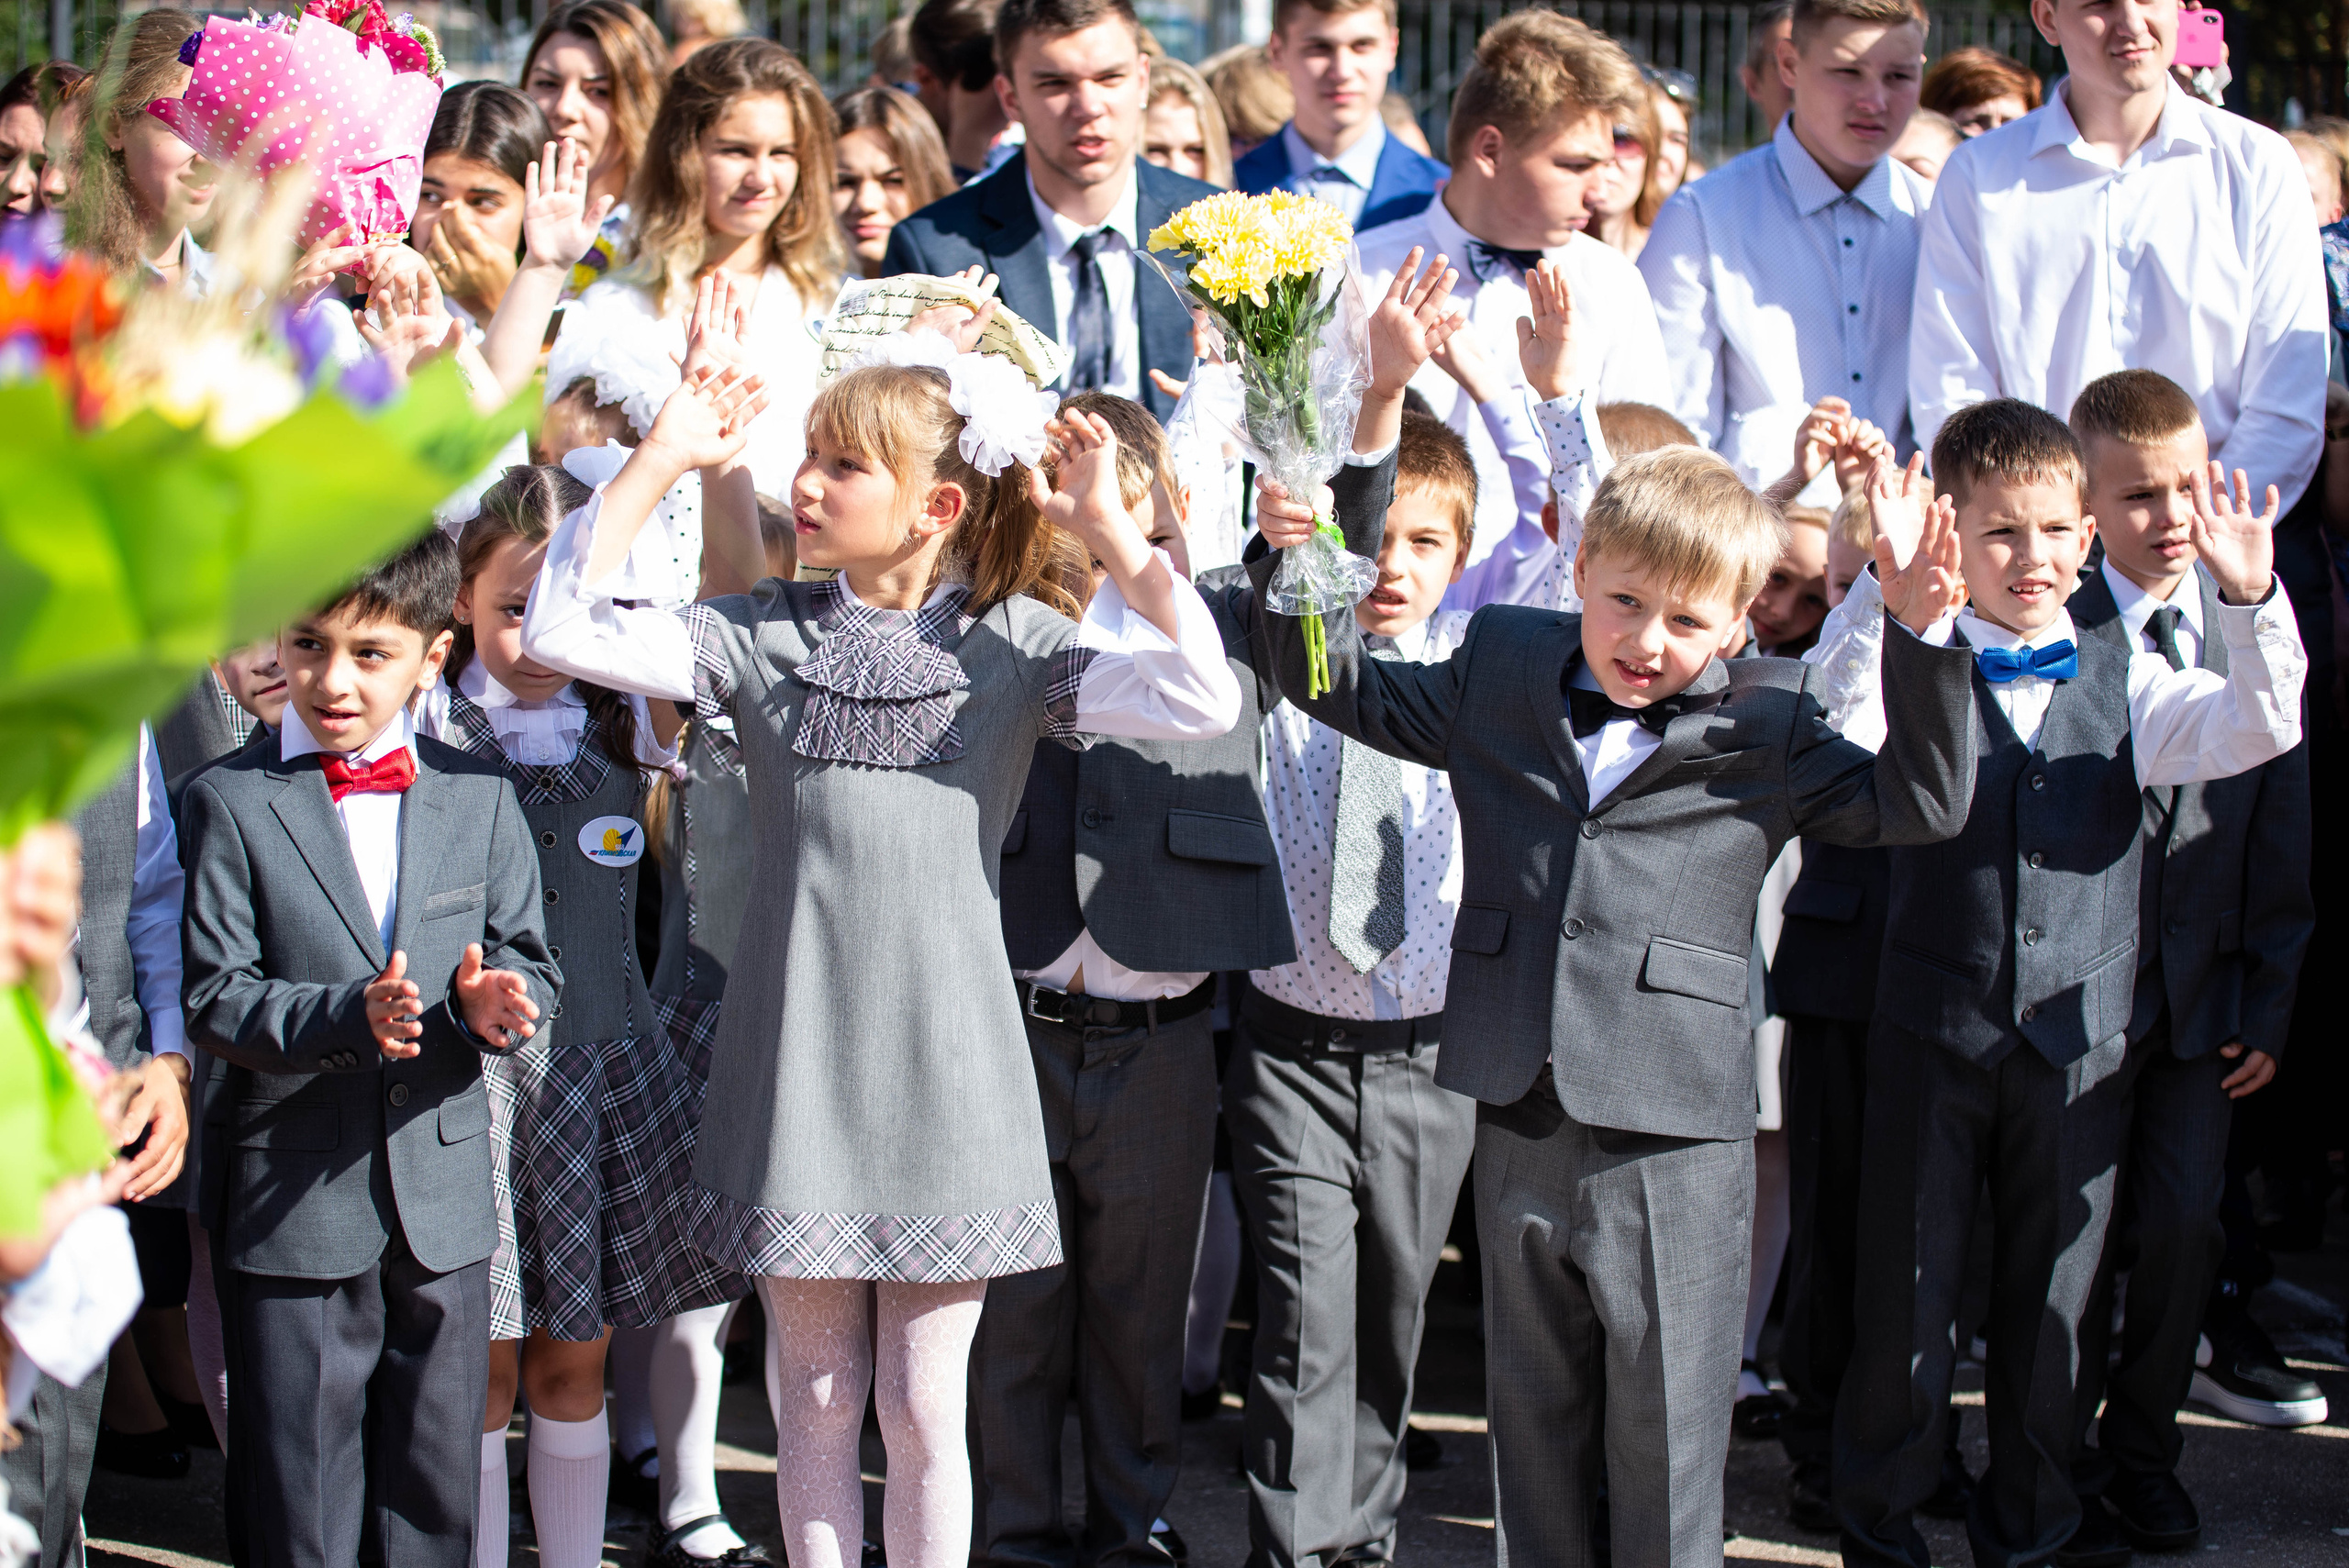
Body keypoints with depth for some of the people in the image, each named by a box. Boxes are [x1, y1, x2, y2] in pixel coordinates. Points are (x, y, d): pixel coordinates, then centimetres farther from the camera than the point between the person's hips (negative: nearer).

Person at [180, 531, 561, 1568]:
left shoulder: (480, 799, 6)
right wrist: (349, 1016, -25)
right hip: (292, 1205, -3)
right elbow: (212, 1000, -9)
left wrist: (492, 999, -19)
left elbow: (530, 964, 5)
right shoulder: (228, 803, -4)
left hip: (446, 1199, 3)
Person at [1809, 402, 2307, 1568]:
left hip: (2079, 1043, 2)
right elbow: (1841, 714, -23)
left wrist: (2250, 599, -24)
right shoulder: (1919, 672, -2)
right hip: (1932, 1034, -2)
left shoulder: (2125, 686, 5)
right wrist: (1885, 584, -38)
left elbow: (2258, 730, -8)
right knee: (1906, 1295, 6)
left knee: (2049, 1298, 11)